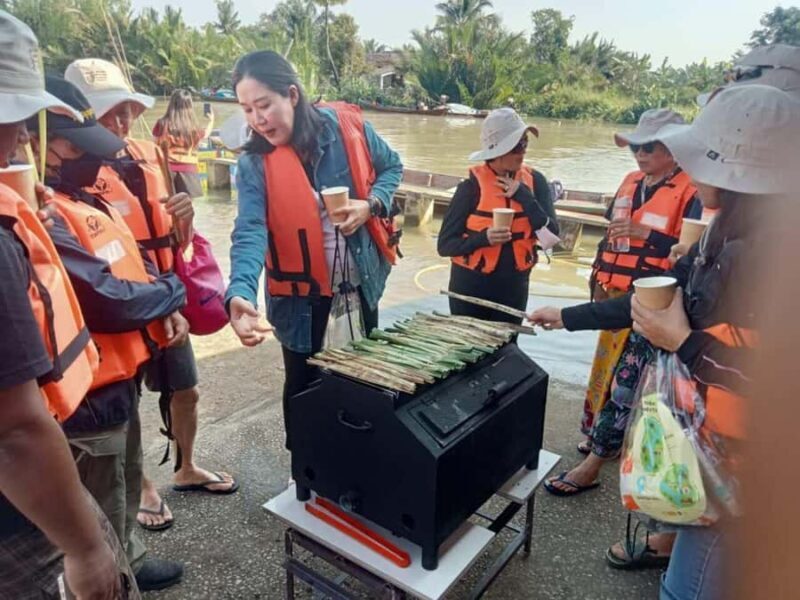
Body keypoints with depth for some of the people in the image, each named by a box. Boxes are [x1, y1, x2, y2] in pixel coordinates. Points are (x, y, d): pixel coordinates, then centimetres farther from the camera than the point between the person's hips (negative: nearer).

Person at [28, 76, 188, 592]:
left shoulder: (79, 197, 8)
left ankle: (129, 560, 48)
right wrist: (172, 293, -10)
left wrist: (167, 310, -4)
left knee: (126, 482, 27)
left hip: (120, 373, 10)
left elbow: (133, 264, 14)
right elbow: (109, 301, -28)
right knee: (102, 513, 11)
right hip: (90, 389, -10)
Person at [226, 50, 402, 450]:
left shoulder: (348, 127, -11)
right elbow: (249, 232, -27)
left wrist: (372, 204, -16)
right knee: (303, 386, 11)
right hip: (301, 293, -2)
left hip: (361, 279, 3)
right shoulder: (254, 164, -15)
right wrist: (241, 294, -45)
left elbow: (391, 166, 5)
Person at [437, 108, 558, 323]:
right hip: (471, 287, -3)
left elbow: (551, 236, -9)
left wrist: (524, 196, -16)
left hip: (514, 288, 3)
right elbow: (445, 245, -12)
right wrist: (484, 237, -28)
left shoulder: (535, 181, -2)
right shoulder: (473, 185, -13)